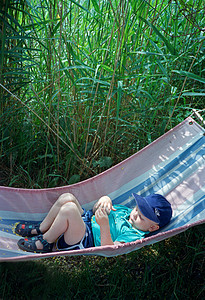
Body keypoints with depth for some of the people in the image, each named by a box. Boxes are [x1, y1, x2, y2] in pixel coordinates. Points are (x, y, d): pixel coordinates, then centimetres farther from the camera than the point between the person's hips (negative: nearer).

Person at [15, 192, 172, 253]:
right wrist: (105, 200, -6)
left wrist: (104, 225, -41)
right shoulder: (127, 211, 9)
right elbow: (96, 211, 16)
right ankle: (42, 228, 11)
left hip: (83, 243, -9)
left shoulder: (135, 237, -16)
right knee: (67, 198, -8)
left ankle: (46, 242, -8)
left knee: (69, 208, -32)